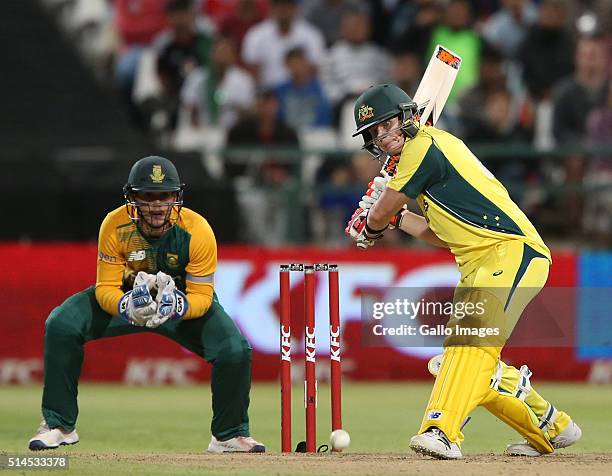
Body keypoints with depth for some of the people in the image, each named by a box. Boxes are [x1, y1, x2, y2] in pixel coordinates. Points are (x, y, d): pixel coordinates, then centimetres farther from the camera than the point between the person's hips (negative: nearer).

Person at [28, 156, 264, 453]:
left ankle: (230, 434, 3)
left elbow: (201, 297, -25)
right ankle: (58, 425, -6)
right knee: (60, 326, -21)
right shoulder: (115, 226, -26)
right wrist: (127, 306, -45)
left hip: (185, 301, -1)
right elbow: (106, 288, -21)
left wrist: (175, 307, -49)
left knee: (236, 351, -25)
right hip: (125, 295, 1)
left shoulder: (197, 231, -29)